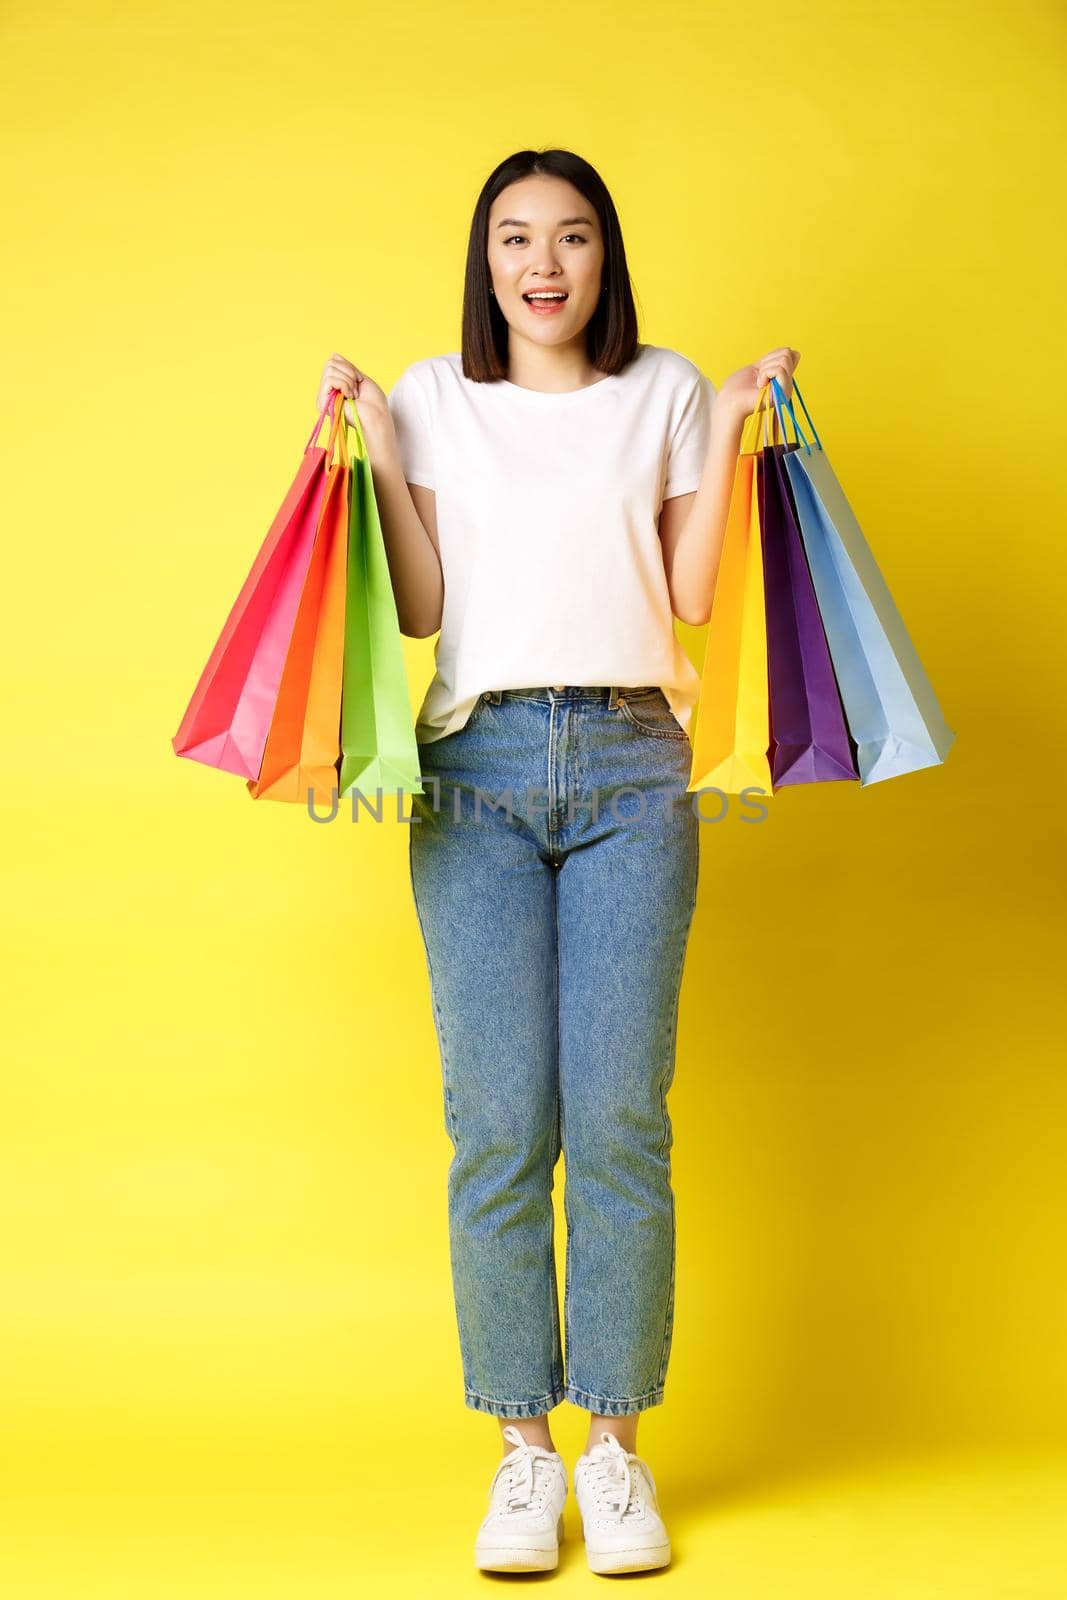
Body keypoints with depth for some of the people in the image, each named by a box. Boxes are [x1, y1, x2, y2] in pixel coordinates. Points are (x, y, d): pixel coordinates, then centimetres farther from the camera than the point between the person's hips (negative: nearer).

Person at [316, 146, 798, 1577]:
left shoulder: (668, 393, 13)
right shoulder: (433, 399, 13)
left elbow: (693, 593, 5)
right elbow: (419, 608, 5)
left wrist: (730, 435, 2)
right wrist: (376, 444, 0)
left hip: (630, 768, 0)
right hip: (478, 765, 0)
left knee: (620, 1118, -5)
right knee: (497, 1123, -5)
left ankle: (617, 1443, 8)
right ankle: (523, 1449, 7)